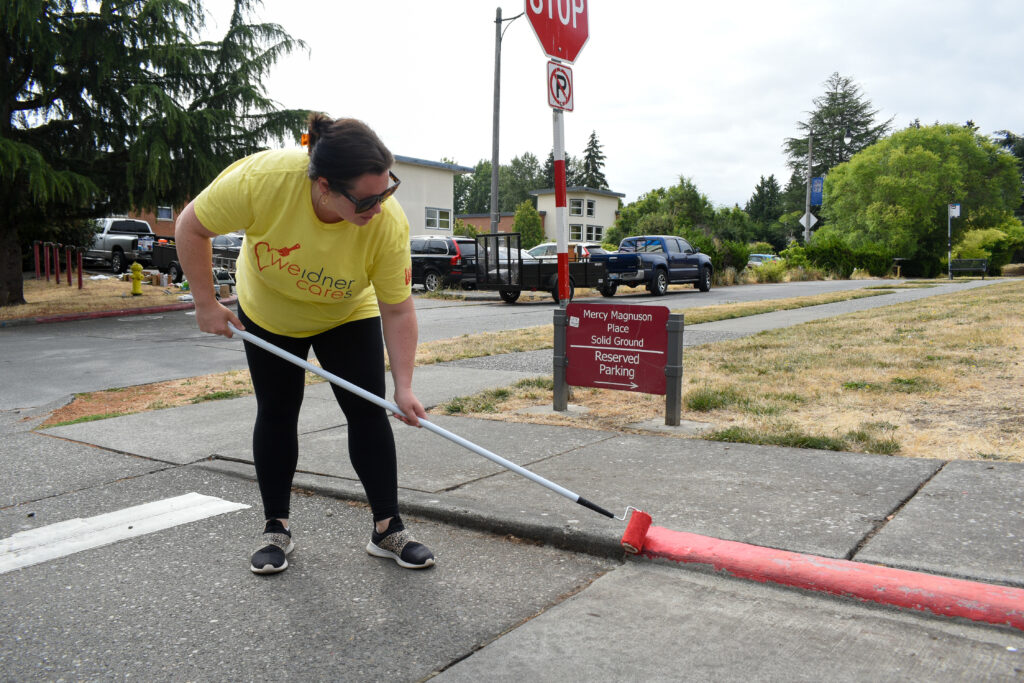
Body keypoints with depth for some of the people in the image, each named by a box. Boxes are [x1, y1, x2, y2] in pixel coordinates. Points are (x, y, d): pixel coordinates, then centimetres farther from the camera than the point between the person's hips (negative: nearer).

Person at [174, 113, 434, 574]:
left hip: (348, 315, 0)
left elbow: (398, 310, -25)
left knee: (368, 411, -7)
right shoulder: (262, 178, -38)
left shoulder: (389, 222, -34)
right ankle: (276, 530, 18)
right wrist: (206, 302, -19)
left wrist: (404, 386, -29)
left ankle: (388, 529, 5)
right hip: (267, 312, 0)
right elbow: (190, 227, -21)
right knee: (276, 414, 4)